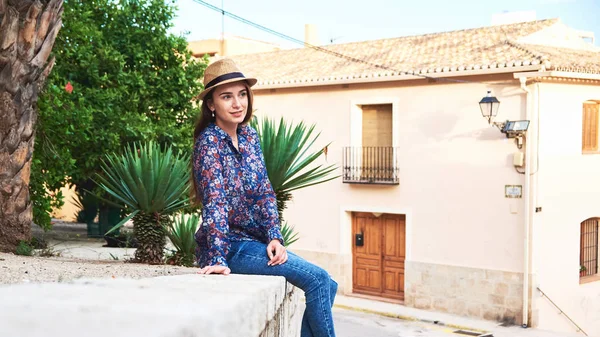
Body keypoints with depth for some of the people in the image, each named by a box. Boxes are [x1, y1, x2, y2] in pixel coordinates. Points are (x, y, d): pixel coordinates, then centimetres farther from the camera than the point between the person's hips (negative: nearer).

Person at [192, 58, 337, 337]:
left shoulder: (248, 135, 6)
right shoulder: (210, 141, -16)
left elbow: (265, 191, 5)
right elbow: (214, 201, -25)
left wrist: (274, 237, -7)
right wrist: (218, 259, -31)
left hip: (255, 240, 8)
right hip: (231, 245, -8)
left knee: (327, 286, 3)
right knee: (317, 279, -16)